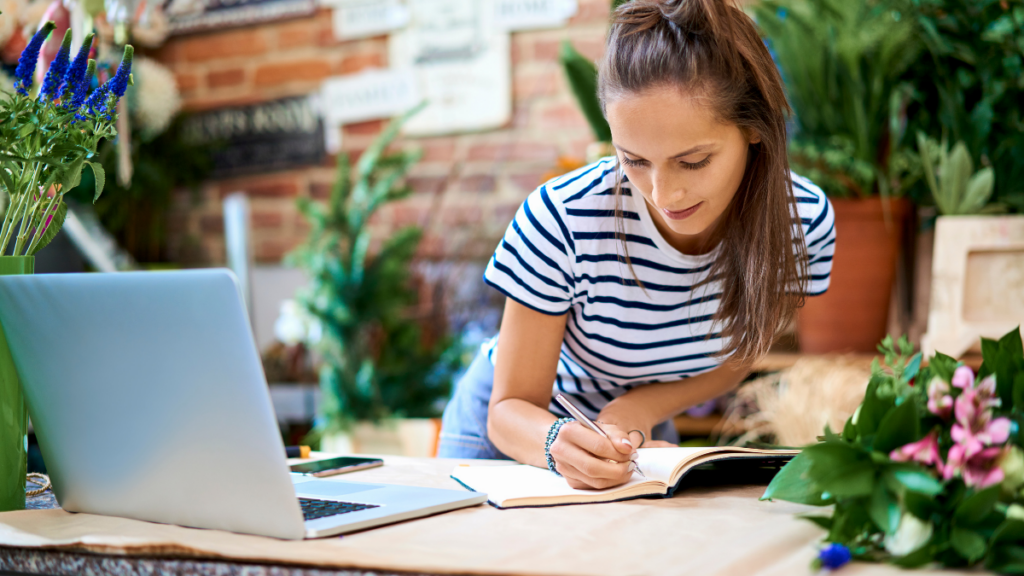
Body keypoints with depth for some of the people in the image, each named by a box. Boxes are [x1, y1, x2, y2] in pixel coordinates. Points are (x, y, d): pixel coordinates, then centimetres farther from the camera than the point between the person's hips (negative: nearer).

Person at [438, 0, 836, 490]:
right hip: (524, 432, -1)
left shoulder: (802, 221, -20)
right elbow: (512, 408, -20)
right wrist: (559, 442, -43)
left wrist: (637, 410, -21)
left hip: (637, 434, 2)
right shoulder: (562, 220, -30)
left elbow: (734, 358, -2)